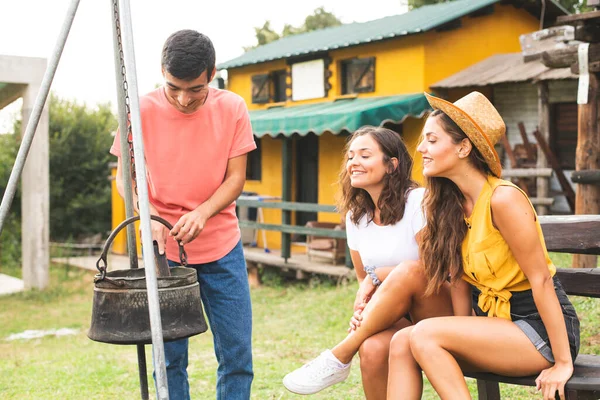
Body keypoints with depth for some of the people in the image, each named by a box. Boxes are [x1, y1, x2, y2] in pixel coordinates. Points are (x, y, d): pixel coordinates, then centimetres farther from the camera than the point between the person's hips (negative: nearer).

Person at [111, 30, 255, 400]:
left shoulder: (232, 109, -6)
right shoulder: (143, 110, -9)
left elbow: (236, 178, -3)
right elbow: (125, 175, 0)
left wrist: (202, 213, -22)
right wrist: (148, 215, -19)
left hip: (222, 246, 1)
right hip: (164, 248, -1)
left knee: (237, 354, 3)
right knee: (169, 356, 3)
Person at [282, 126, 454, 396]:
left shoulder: (418, 202, -11)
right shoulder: (356, 216, 7)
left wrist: (378, 275, -12)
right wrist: (363, 311, -9)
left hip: (442, 316, -3)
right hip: (402, 319, 3)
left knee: (409, 270, -34)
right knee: (372, 348, -33)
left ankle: (338, 359, -22)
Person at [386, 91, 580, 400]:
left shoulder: (502, 199, -20)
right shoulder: (452, 204, 4)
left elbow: (540, 278, -19)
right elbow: (459, 277, 7)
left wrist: (563, 363, -18)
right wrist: (460, 345, 2)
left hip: (541, 328, -7)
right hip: (495, 322, 7)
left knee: (424, 334, -23)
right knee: (401, 343, -12)